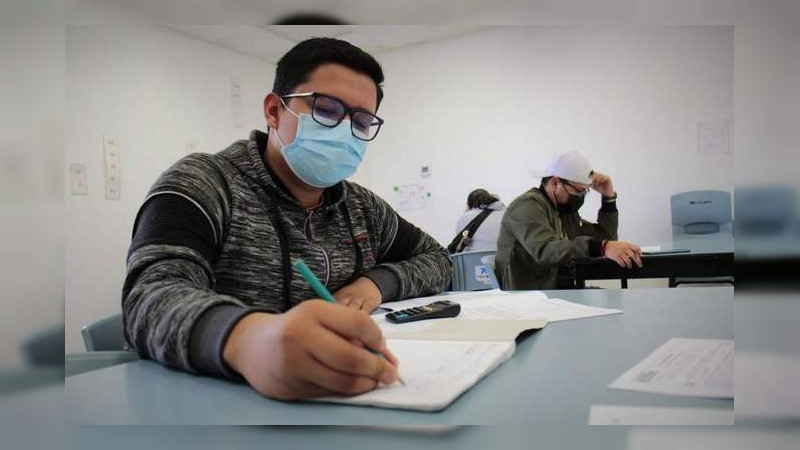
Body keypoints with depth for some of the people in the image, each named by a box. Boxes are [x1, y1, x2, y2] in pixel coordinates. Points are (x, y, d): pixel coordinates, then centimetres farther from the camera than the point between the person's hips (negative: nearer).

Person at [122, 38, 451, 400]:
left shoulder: (364, 208, 10)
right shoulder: (202, 185, -9)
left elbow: (436, 259, 20)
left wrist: (378, 281, -2)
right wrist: (245, 339, -47)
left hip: (349, 397, 4)